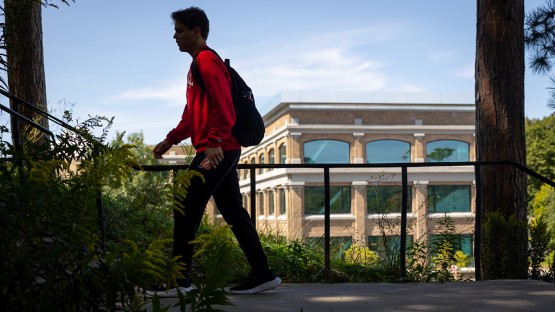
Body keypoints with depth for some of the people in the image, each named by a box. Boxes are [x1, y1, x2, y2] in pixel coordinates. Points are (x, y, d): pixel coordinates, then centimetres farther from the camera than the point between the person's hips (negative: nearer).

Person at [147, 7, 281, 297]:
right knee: (233, 213, 10)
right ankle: (262, 274, 13)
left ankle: (178, 281, -1)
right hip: (223, 151, 10)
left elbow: (223, 108, -21)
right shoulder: (198, 64, 22)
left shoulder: (207, 61, -9)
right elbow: (192, 114, 26)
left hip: (217, 151, -10)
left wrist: (214, 143, -29)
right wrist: (170, 140, 22)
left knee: (185, 211, -6)